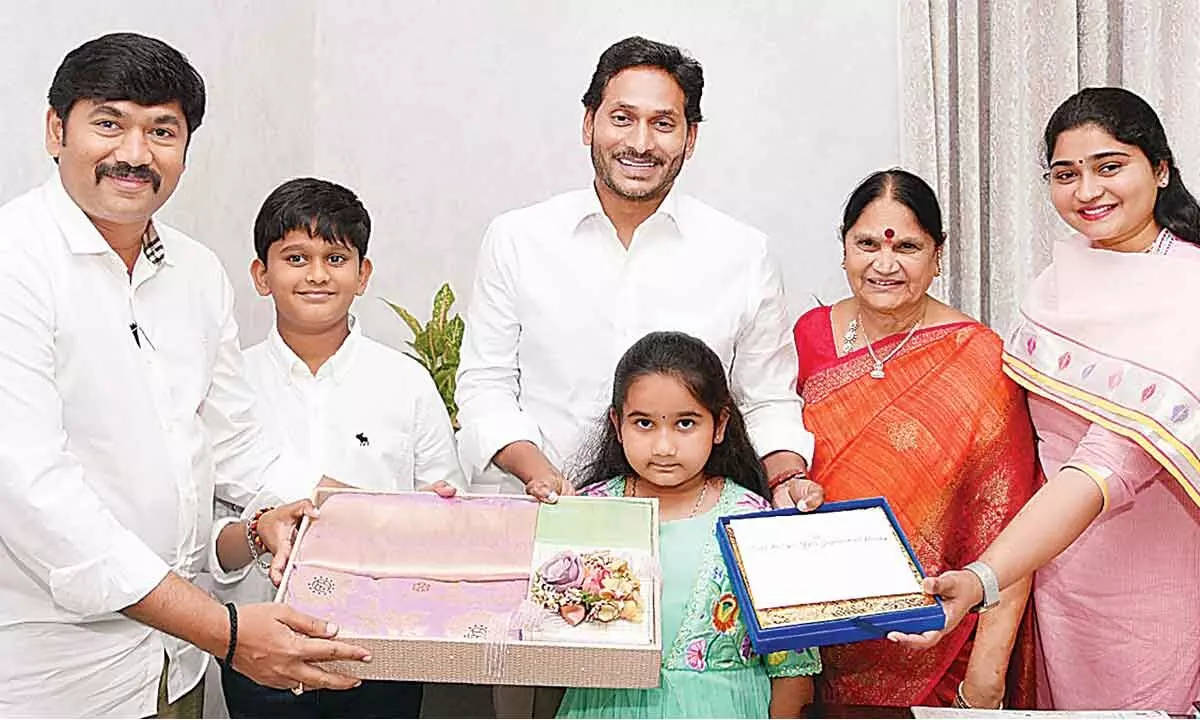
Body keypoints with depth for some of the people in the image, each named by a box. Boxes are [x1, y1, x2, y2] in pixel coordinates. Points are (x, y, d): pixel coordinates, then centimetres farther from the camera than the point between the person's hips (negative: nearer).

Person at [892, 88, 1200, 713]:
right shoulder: (1066, 269, 3)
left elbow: (1112, 462, -30)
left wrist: (983, 579, -41)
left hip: (1149, 585, -6)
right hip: (1050, 563, 6)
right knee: (1060, 701, 18)